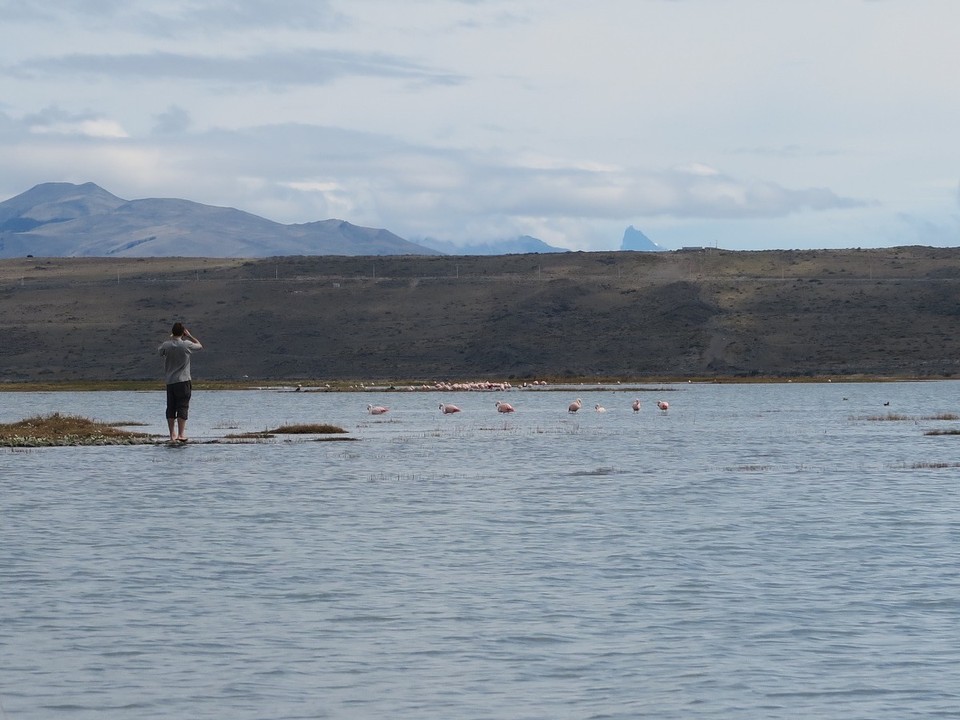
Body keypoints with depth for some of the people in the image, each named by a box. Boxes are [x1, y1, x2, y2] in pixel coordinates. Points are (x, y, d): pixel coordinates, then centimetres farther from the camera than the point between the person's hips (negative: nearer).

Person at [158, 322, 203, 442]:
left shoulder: (166, 345, -1)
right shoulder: (186, 345, -8)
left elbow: (160, 350, 24)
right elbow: (199, 346, 11)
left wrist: (170, 338, 29)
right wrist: (189, 336, 15)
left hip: (170, 382, 3)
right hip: (183, 381, -3)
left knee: (171, 409, 8)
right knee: (182, 408, -3)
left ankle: (172, 435, 9)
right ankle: (181, 434, -10)